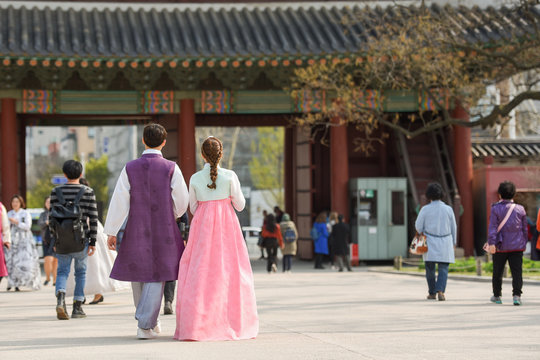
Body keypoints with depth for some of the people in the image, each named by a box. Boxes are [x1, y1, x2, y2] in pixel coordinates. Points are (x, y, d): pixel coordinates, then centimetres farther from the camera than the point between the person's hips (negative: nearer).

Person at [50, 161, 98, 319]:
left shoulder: (56, 192, 1)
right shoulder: (88, 192, -3)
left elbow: (52, 218, 2)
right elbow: (93, 219, -5)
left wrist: (55, 240, 11)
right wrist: (92, 242, 0)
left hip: (62, 240, 1)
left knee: (62, 272, 7)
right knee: (81, 272, 13)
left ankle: (60, 299, -20)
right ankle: (77, 308, 14)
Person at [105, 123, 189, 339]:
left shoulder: (130, 168, -2)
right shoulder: (171, 169, -6)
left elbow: (120, 201, -6)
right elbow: (182, 202, -3)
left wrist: (111, 232, -2)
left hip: (137, 230, 2)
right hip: (164, 231, -2)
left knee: (137, 273, 17)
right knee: (156, 276, 1)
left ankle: (150, 321, 30)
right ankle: (144, 325, -6)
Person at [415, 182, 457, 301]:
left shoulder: (425, 209, -7)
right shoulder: (448, 209, -2)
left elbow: (418, 226, -3)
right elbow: (453, 228, 5)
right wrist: (453, 242, 17)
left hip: (430, 243, -1)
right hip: (445, 243, 1)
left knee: (430, 269, 12)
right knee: (443, 269, 1)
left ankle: (432, 293, 19)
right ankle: (440, 291, -18)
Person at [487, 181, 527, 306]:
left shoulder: (495, 209, -4)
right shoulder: (520, 209, 3)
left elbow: (492, 227, -12)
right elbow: (525, 228, 9)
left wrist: (491, 243, -16)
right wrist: (524, 243, 18)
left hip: (501, 246, -1)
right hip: (517, 246, 1)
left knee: (497, 272, 13)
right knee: (517, 271, -3)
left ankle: (497, 296, 22)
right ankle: (516, 295, -18)